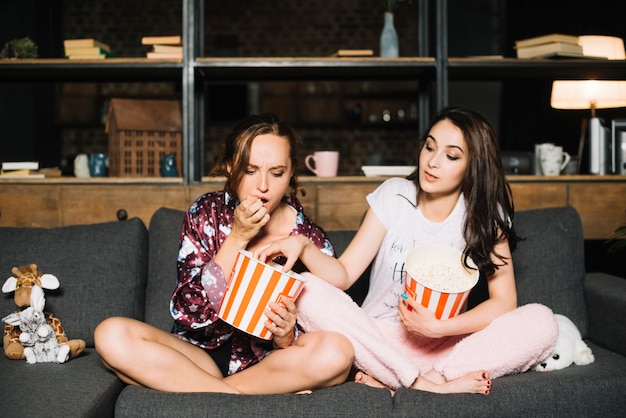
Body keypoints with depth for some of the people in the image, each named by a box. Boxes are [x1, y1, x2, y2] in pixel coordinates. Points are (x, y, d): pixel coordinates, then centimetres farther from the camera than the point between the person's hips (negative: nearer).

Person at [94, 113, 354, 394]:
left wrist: (285, 337, -27)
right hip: (204, 354, 1)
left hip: (269, 363, -1)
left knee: (337, 353, -31)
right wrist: (237, 238, -20)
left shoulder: (313, 243, -6)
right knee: (112, 334, -25)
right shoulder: (207, 213, -5)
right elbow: (187, 313, -13)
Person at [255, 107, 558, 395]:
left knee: (541, 323, -25)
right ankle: (428, 384, -27)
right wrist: (303, 246, -28)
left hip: (447, 343, 0)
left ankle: (388, 380, -28)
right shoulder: (393, 196, -3)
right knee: (310, 293, -25)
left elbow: (504, 300, -11)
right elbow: (344, 274, -9)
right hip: (380, 338, 0)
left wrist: (439, 328, -25)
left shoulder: (485, 215, -3)